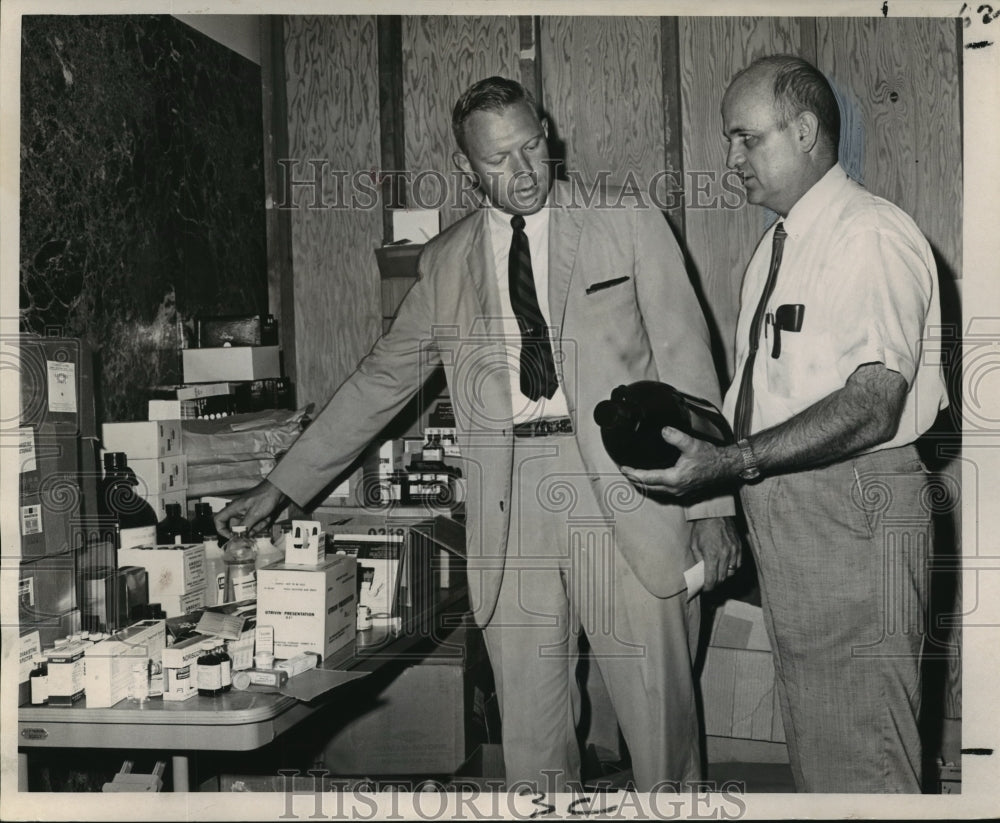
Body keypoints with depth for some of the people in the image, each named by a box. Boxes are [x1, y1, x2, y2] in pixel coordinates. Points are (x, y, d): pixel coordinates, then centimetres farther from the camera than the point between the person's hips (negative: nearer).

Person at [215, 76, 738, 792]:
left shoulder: (629, 225, 5)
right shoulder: (447, 262, 13)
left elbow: (687, 364, 4)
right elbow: (379, 382, 18)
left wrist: (712, 505, -2)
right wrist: (281, 487, 17)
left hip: (628, 499, -2)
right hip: (511, 509, 2)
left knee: (660, 721, 2)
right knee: (530, 745, 6)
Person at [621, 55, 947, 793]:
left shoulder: (873, 234, -12)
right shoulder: (776, 247, 17)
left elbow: (872, 405, -22)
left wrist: (735, 463, -28)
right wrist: (698, 442, 4)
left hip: (853, 512, -9)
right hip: (781, 509, 9)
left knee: (861, 759, -2)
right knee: (810, 746, 17)